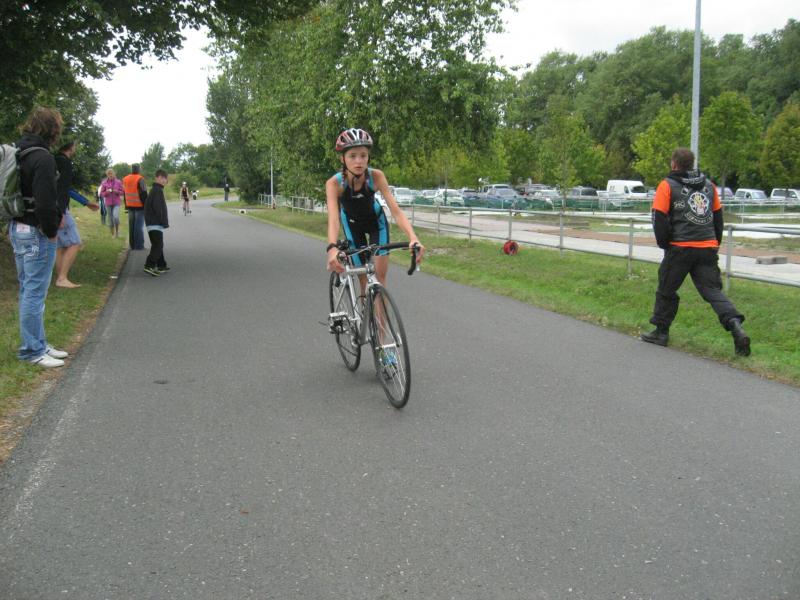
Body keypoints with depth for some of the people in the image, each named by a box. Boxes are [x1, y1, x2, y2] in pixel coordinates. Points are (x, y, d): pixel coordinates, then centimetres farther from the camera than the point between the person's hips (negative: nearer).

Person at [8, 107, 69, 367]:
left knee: (28, 290, 15)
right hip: (36, 233, -10)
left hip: (17, 229, 10)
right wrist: (51, 230, -11)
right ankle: (32, 350, 4)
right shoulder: (42, 158, -18)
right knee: (35, 292, -3)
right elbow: (45, 202, -25)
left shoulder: (19, 154, 11)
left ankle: (38, 344, 25)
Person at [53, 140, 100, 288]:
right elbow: (59, 188, -21)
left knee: (61, 245, 11)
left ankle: (60, 279, 11)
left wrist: (87, 203, 31)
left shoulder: (58, 161, 19)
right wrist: (60, 213, -25)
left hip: (58, 209, 10)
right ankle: (62, 278, -10)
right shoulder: (63, 161, -12)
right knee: (74, 243, -8)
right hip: (58, 209, -10)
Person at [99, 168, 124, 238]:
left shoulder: (118, 182, 1)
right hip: (108, 203, 2)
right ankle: (113, 234, 16)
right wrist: (106, 192, -14)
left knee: (115, 216, -22)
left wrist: (117, 192, -14)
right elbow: (101, 194, 6)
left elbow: (123, 192, 5)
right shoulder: (104, 183, 2)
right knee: (110, 219, 4)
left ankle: (117, 231, -1)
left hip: (116, 203, -1)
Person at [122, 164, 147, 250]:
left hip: (130, 206, 6)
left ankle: (132, 245, 15)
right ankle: (139, 245, -3)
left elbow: (125, 193, 15)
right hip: (139, 206, -6)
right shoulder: (140, 179, -14)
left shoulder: (125, 179, 9)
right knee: (139, 226, -3)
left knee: (131, 226, 12)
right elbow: (143, 194, -15)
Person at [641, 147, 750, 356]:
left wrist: (664, 244, 3)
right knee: (713, 290, 4)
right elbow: (718, 216, 17)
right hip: (708, 249, 4)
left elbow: (659, 218, -9)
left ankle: (661, 332, 20)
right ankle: (735, 325, -16)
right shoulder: (708, 185, 13)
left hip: (680, 248, -4)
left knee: (667, 290, 11)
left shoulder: (667, 186, -3)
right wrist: (715, 244, 22)